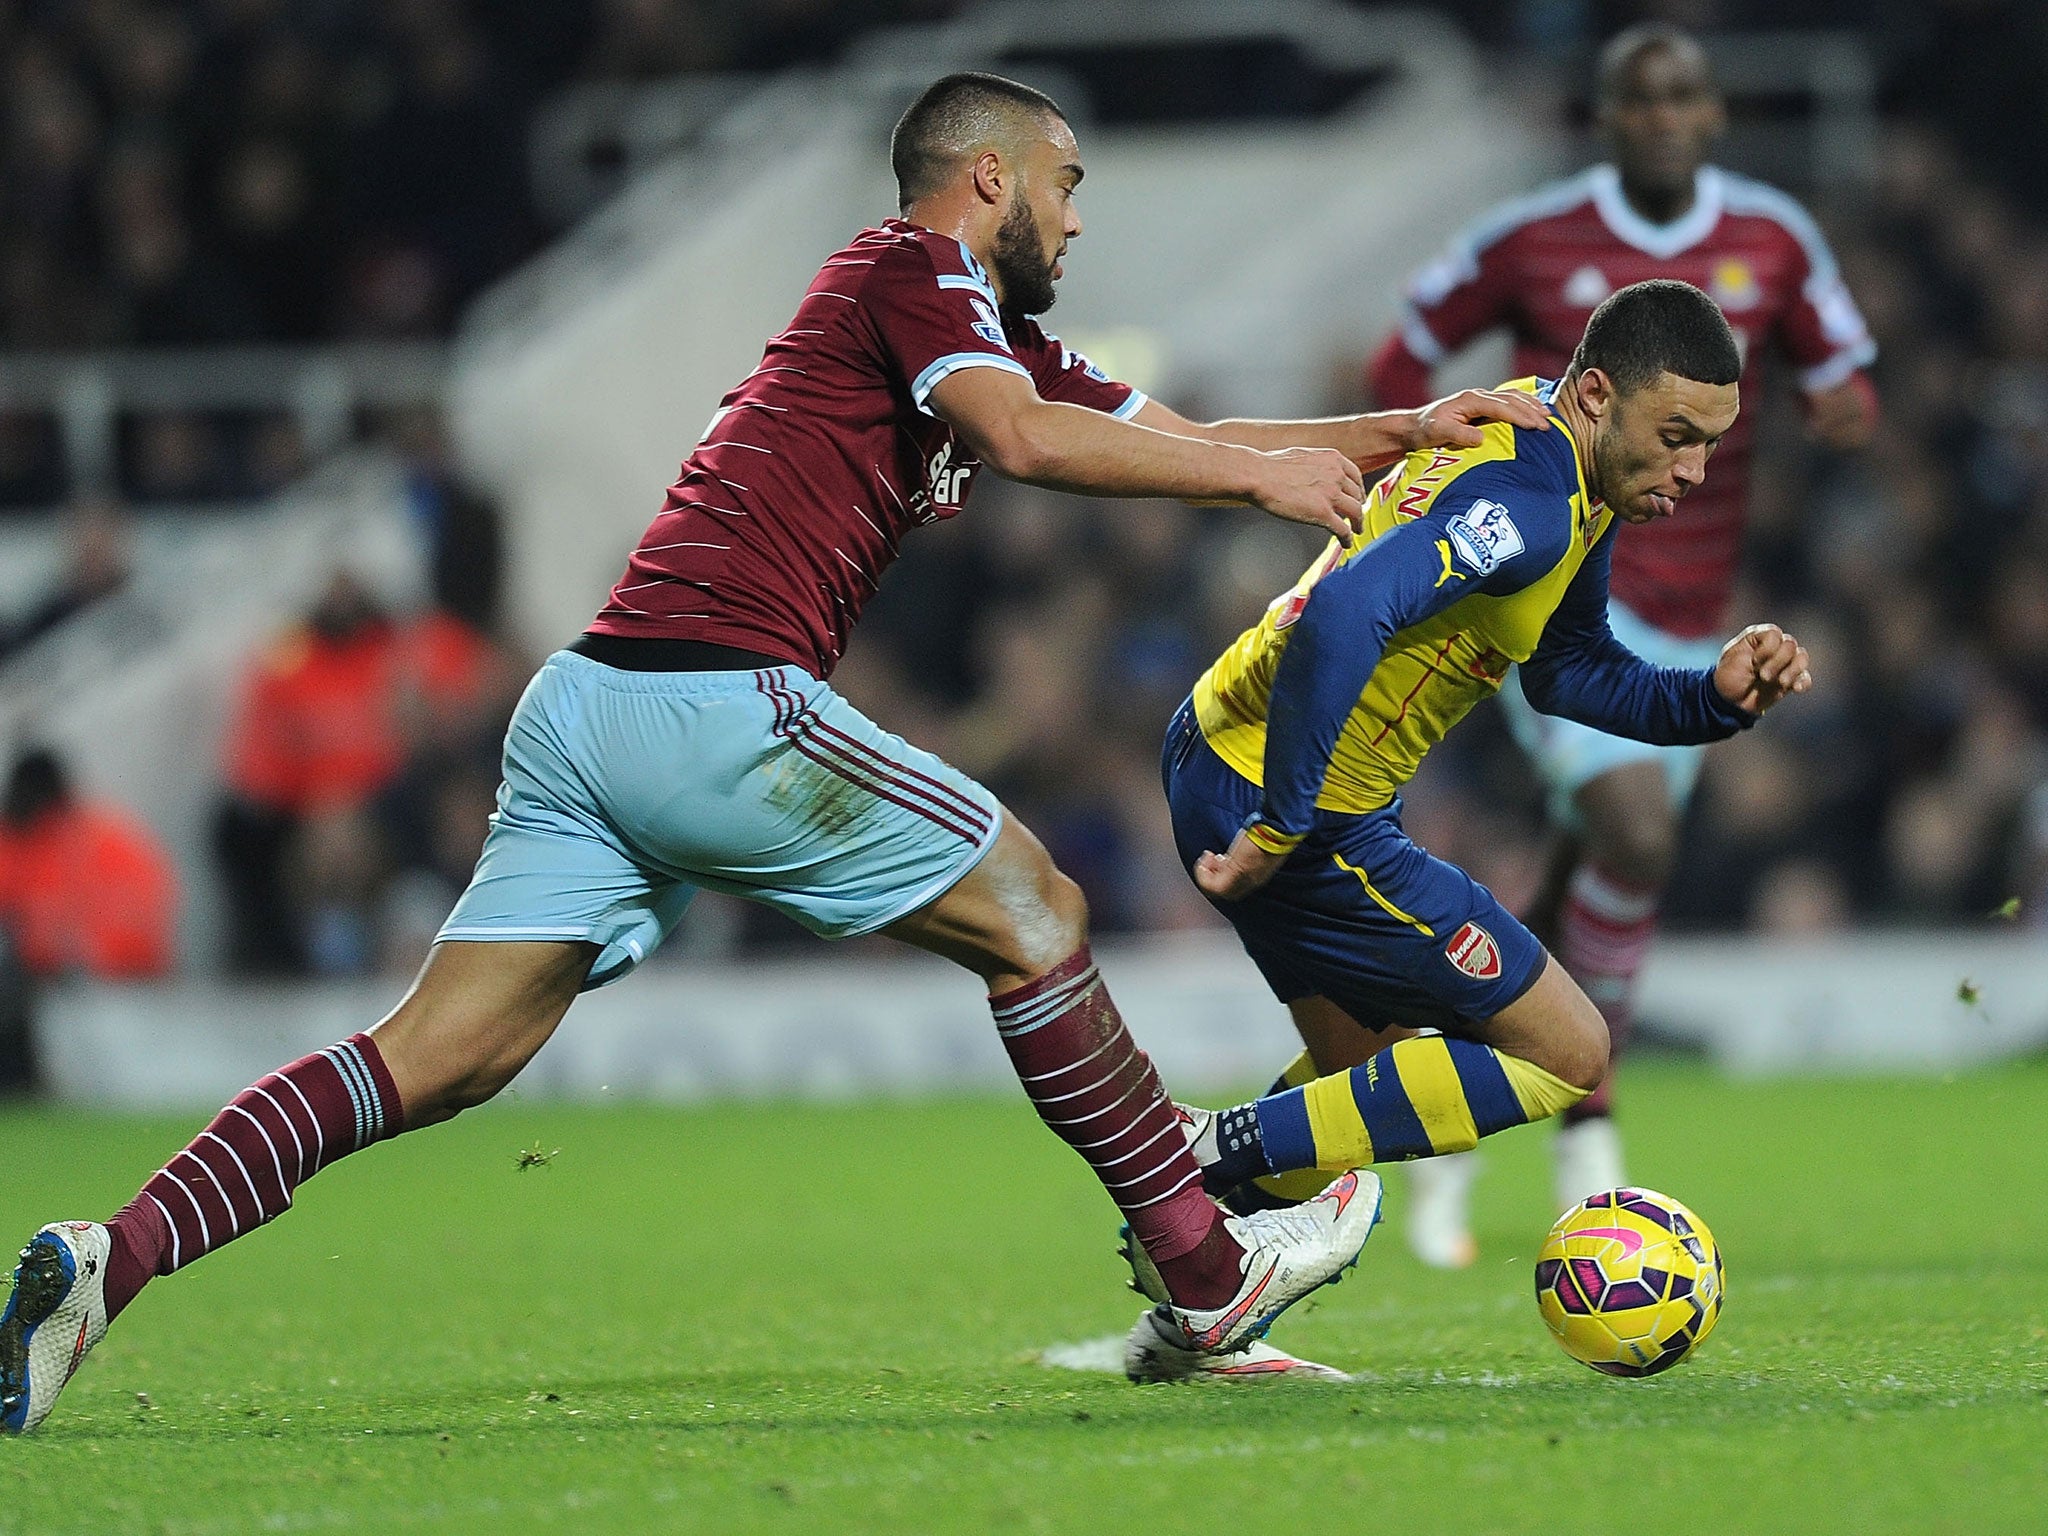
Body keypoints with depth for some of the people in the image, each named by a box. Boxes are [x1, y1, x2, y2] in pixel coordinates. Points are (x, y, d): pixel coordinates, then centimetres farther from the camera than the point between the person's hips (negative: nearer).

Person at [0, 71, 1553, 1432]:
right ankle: (1210, 1278, 13)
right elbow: (1026, 437, -17)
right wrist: (1259, 470, -10)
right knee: (1031, 909, 6)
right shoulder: (913, 269, 1)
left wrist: (1404, 432, 25)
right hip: (721, 700, -9)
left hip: (586, 705, 9)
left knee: (439, 1057, 0)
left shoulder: (997, 331, 29)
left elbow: (1184, 441, 31)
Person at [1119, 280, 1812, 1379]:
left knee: (1373, 1072, 28)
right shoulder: (1525, 504, -23)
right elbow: (1341, 619, -37)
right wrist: (1281, 830, -31)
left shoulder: (1577, 484, 9)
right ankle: (1218, 1152, -6)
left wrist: (1717, 696, 4)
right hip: (1278, 801, -11)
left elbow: (1568, 672, 20)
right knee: (1567, 1057, -3)